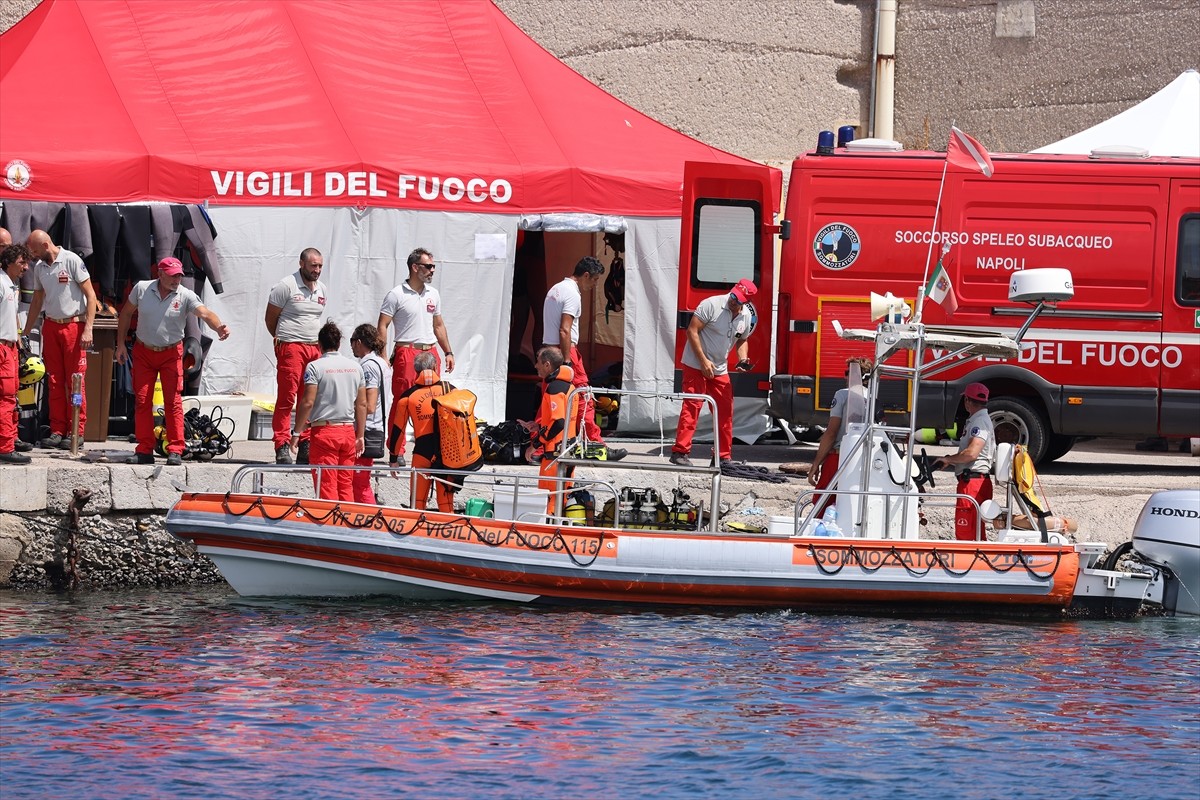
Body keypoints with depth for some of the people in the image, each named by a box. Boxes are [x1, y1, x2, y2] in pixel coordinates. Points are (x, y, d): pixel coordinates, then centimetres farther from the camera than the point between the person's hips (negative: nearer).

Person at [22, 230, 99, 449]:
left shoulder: (71, 261, -8)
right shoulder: (39, 267, 11)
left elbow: (90, 295, -9)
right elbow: (37, 302, 22)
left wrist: (88, 329, -16)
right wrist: (25, 332, 19)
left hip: (74, 325, -6)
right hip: (50, 326, 6)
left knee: (75, 381, -5)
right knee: (55, 381, 4)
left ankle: (76, 431, -2)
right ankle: (57, 431, 7)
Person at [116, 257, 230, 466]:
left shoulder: (186, 296, -11)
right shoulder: (142, 288, -5)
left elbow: (204, 313, -26)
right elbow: (126, 313, 8)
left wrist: (218, 327, -47)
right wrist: (121, 343, 7)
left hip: (171, 353, -2)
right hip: (143, 352, 2)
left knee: (173, 401, -7)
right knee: (142, 401, 2)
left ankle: (175, 451, -4)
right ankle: (144, 450, 9)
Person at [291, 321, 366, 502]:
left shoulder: (315, 367, -7)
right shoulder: (355, 367, 8)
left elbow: (308, 402, -11)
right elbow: (362, 404, 10)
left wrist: (296, 433, -4)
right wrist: (360, 436, 16)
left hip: (324, 430, -5)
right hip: (348, 431, 5)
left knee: (326, 486, -4)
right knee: (346, 486, 9)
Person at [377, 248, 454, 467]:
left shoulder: (433, 294, 15)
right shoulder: (397, 295, -3)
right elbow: (382, 326, -5)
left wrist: (448, 352, 18)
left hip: (430, 352, 6)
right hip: (406, 352, -6)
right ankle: (397, 452, 0)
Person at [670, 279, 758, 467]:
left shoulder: (746, 317, 3)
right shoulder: (711, 305, -16)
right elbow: (692, 331, -16)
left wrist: (743, 360, -2)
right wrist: (703, 361, -19)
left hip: (720, 370, 6)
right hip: (696, 365, -6)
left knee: (726, 411, 6)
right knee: (692, 407, -13)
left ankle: (723, 456, 14)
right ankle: (679, 452, -12)